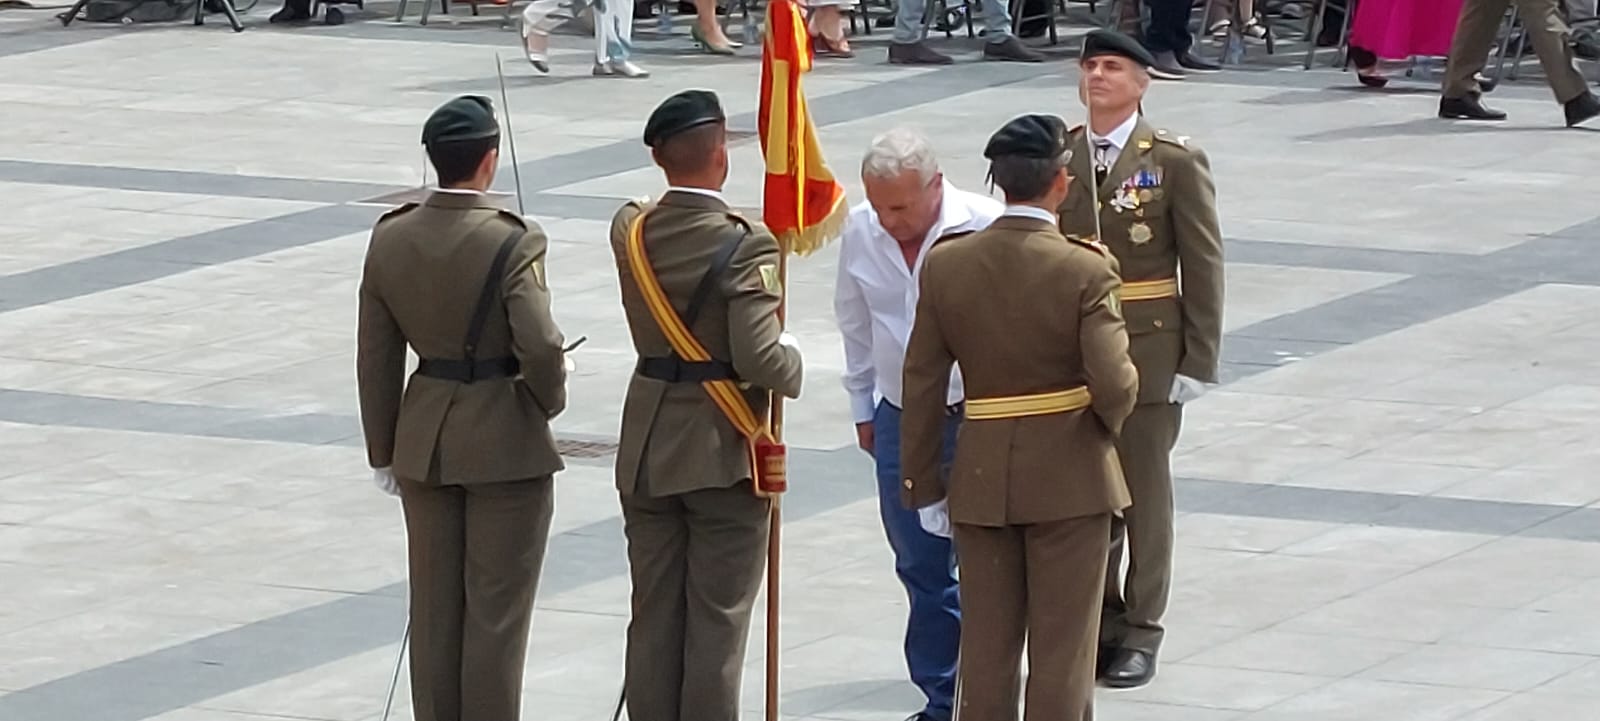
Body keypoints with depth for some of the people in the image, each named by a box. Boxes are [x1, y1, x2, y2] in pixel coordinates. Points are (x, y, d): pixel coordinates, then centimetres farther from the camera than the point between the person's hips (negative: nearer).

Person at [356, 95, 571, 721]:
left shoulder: (390, 239, -2)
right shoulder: (512, 243, -18)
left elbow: (376, 357, 3)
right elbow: (540, 347, -25)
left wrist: (384, 452, 13)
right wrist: (549, 401, -3)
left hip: (425, 443, 5)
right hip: (506, 444, -5)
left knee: (433, 606, 14)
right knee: (496, 610, 4)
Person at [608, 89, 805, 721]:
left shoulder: (631, 230, -3)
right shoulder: (745, 245, -19)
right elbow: (759, 359, -22)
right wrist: (793, 360, -4)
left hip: (647, 452, 5)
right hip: (724, 456, -5)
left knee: (654, 615, 12)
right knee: (717, 620, 2)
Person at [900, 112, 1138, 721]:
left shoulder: (946, 265, -4)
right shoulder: (1085, 271, -15)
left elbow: (923, 385, -1)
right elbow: (1113, 385, -19)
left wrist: (925, 486, 7)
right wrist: (1109, 424, 4)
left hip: (982, 479, 3)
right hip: (1069, 478, -3)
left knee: (986, 648, 12)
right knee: (1062, 651, 5)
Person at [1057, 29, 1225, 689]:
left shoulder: (1175, 161, -5)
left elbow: (1204, 264, -4)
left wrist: (1199, 360, -8)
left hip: (1147, 354, -3)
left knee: (1144, 491, 4)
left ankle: (1139, 633, 13)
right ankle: (1097, 619, 20)